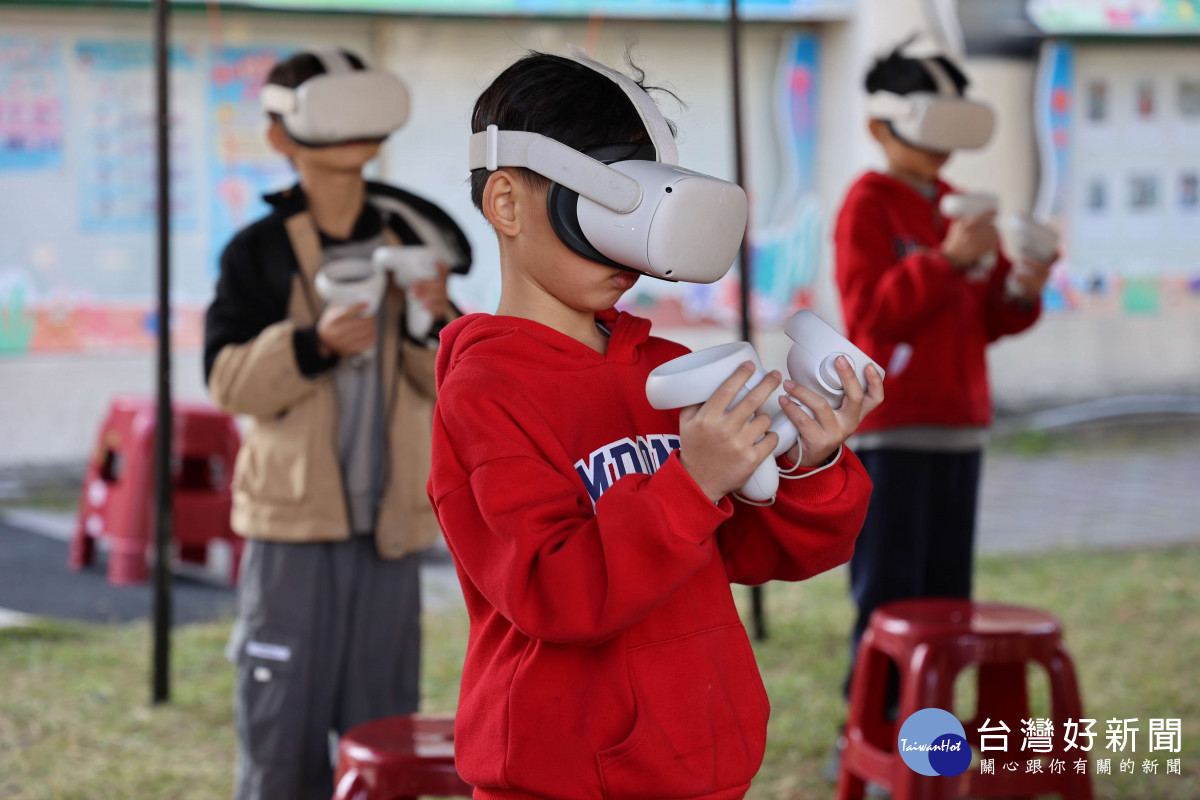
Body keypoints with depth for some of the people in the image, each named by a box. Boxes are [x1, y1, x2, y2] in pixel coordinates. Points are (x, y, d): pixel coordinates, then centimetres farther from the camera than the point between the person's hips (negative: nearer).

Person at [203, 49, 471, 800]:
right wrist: (313, 344, -21)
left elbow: (453, 385, 8)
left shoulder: (409, 244, 7)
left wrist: (438, 319, -11)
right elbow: (228, 379, -7)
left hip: (387, 521, 3)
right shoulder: (260, 251, -2)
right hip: (294, 517, -3)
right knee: (284, 719, -1)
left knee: (383, 729, 8)